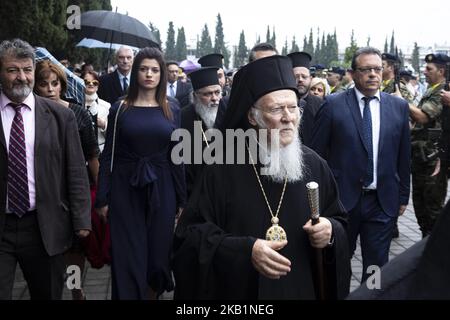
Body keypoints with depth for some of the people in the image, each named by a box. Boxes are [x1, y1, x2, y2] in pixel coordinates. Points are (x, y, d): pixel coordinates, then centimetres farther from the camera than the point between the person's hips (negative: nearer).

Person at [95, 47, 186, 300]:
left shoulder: (172, 109, 5)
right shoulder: (120, 109, 0)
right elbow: (108, 155, 1)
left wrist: (182, 198, 3)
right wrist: (102, 198, -4)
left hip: (161, 189, 2)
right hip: (125, 189, -1)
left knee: (159, 252, 8)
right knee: (128, 257, 2)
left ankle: (153, 293, 33)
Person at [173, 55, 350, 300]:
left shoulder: (314, 166, -3)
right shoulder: (223, 169, -13)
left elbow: (340, 221, 7)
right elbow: (190, 234, -13)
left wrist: (331, 231, -16)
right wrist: (244, 250, -25)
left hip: (303, 289, 3)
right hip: (241, 290, -3)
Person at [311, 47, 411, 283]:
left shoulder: (399, 106, 3)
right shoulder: (333, 104, -5)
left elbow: (404, 155, 8)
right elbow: (317, 153, -3)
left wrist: (403, 196, 9)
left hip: (382, 202, 2)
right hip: (341, 198, -2)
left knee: (377, 265, 9)